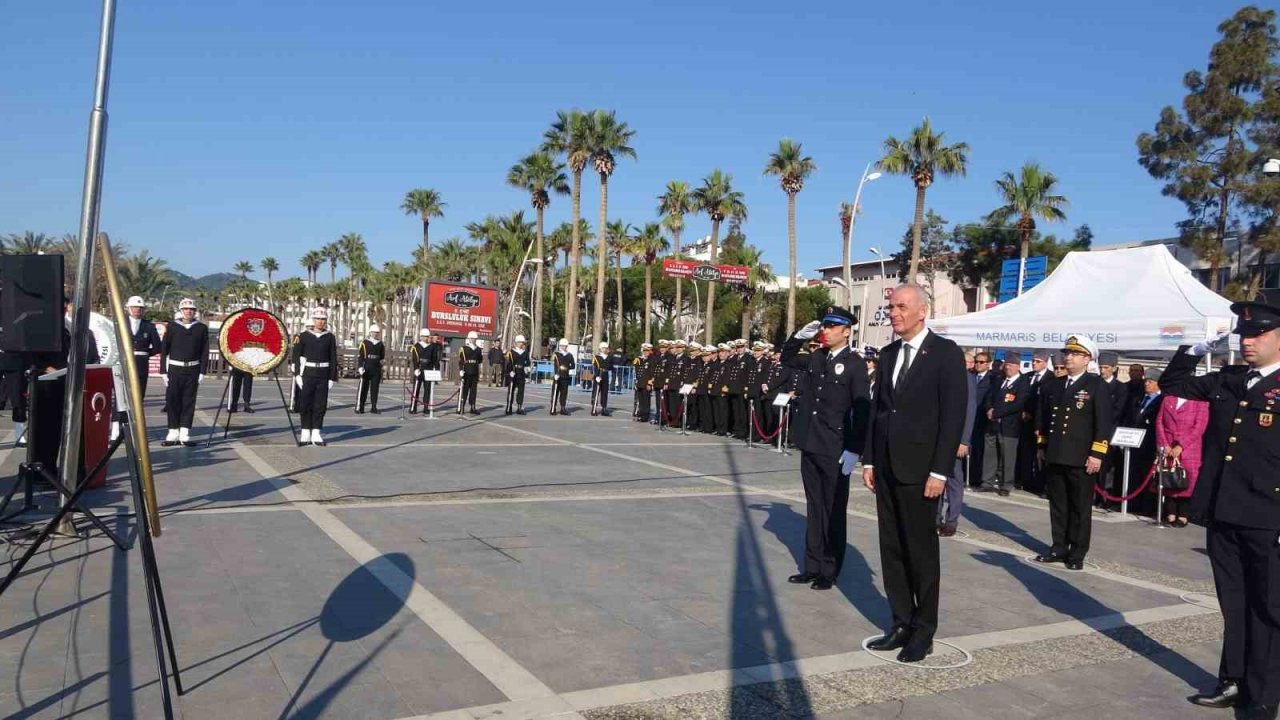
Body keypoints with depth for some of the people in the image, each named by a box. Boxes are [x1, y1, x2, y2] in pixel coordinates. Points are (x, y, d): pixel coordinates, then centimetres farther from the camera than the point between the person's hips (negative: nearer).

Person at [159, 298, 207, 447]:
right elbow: (164, 349, 4)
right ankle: (173, 433, 7)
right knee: (172, 400, 0)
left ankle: (184, 434, 7)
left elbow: (205, 351, 4)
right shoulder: (172, 327, 5)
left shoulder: (201, 328, 6)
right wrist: (163, 371, -1)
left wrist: (202, 372, -2)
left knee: (189, 401, 2)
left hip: (193, 370, 0)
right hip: (175, 369, 0)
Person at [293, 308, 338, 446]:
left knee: (320, 405, 2)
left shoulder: (330, 337, 5)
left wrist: (332, 377, 1)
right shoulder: (304, 336, 2)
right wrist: (297, 374, -7)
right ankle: (305, 434, 9)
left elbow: (333, 359, 5)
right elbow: (297, 355, 2)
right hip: (307, 374, -1)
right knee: (305, 404, 2)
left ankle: (316, 434, 9)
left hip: (323, 376, 1)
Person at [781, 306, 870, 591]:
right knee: (814, 508, 13)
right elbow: (787, 358, 24)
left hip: (836, 450, -6)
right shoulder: (817, 358, 9)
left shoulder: (855, 364, -9)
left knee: (834, 511, 6)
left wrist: (853, 451, -17)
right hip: (810, 445, 6)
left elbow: (862, 409, -12)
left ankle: (829, 571, 15)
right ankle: (813, 566, 21)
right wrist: (801, 336, 6)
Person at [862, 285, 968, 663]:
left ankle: (924, 631, 16)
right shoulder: (887, 354, 13)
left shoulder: (945, 352, -7)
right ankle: (901, 623, 21)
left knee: (921, 550, 3)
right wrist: (869, 460, 10)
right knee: (892, 549, 10)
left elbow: (954, 414, -11)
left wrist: (939, 471, -15)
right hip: (886, 467, 6)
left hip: (920, 468, -6)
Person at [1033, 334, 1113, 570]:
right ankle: (1059, 548, 20)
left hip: (1081, 460, -5)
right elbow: (1043, 418, 20)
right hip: (1054, 457, 5)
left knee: (1080, 508, 4)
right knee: (1057, 505, 11)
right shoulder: (1053, 385, 14)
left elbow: (1104, 424, -7)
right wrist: (1042, 446, 15)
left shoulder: (1097, 386, -2)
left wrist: (1097, 454, -13)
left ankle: (1077, 554, 12)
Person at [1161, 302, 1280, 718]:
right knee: (1233, 604, 16)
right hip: (1222, 513, 6)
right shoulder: (1226, 381, 10)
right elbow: (1172, 384, 21)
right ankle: (1234, 681, 29)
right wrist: (1196, 349, 8)